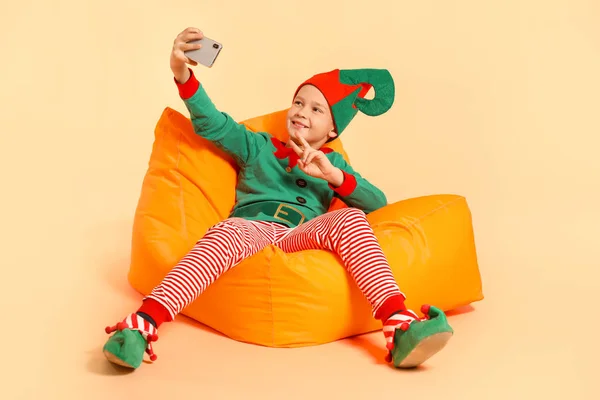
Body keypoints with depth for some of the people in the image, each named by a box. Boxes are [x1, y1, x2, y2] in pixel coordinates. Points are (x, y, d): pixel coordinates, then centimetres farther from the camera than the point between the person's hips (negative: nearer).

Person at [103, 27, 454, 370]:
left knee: (350, 217, -30)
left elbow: (378, 202, 13)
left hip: (301, 239, 1)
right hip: (251, 228, 0)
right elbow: (211, 122, 12)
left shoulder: (333, 162, 28)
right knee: (226, 233, -37)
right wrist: (182, 72, -3)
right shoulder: (259, 146, 27)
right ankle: (141, 326, -53)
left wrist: (333, 175, -3)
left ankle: (399, 326, -46)